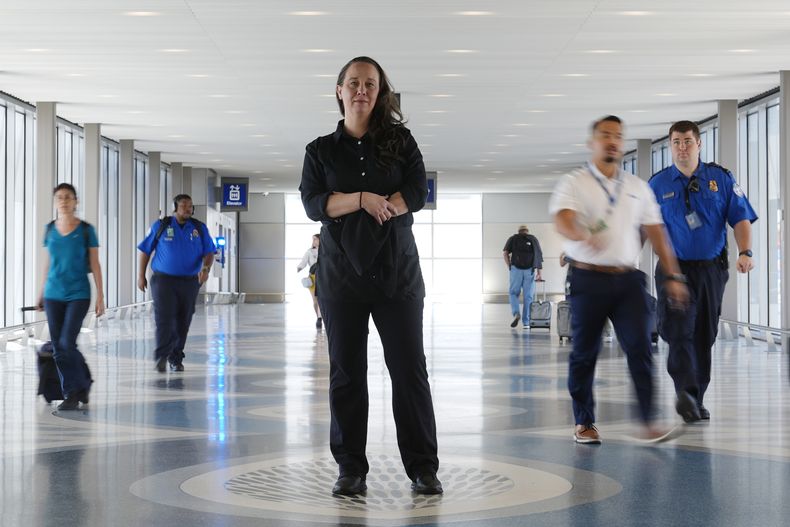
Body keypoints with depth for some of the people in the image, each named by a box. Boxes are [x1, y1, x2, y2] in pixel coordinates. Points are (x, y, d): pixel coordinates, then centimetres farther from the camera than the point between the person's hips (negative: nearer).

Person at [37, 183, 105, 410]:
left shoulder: (86, 230, -3)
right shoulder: (50, 229, 7)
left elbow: (94, 264, -2)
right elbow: (48, 263, 15)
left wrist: (100, 296, -5)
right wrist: (42, 293, 17)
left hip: (78, 294, -4)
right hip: (53, 295, 4)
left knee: (67, 343, -13)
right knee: (58, 348, 3)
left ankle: (73, 393, 3)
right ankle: (79, 386, 20)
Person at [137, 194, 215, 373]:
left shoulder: (200, 229, 5)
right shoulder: (160, 226, 0)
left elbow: (209, 253, 3)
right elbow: (145, 250, 5)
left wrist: (206, 268, -18)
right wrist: (141, 276, 3)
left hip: (189, 282, 3)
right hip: (163, 280, -3)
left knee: (182, 322, 8)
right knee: (164, 319, -14)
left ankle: (176, 359, 20)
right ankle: (161, 356, -9)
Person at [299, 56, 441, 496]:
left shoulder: (401, 141, 8)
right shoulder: (321, 150, 8)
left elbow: (418, 192, -4)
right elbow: (314, 204, -5)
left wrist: (380, 208, -14)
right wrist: (363, 200, -17)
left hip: (397, 271, -1)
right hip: (342, 274, 1)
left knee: (410, 368, -2)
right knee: (346, 372, 2)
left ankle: (423, 467, 3)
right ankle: (351, 468, 9)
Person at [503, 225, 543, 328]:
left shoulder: (513, 239, 13)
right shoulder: (533, 239, 16)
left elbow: (505, 253, 1)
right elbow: (539, 257, 12)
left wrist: (509, 267, 7)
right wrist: (539, 273, 15)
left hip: (516, 269, -1)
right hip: (530, 270, 1)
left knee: (513, 293, 12)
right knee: (528, 296, 5)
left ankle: (516, 313, -11)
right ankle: (526, 322, 5)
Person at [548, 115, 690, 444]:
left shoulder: (637, 187, 15)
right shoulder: (574, 183, 1)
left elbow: (655, 231, 16)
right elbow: (563, 219, -18)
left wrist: (673, 275, 10)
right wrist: (583, 237, -41)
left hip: (628, 279, 3)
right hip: (588, 278, -3)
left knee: (639, 347, -9)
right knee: (584, 352, 3)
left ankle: (648, 422, -6)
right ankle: (584, 423, 15)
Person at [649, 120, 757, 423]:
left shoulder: (721, 179, 4)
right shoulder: (658, 185, 4)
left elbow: (741, 218, 1)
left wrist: (745, 252, -14)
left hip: (711, 269, 2)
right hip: (674, 269, -1)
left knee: (704, 335, 7)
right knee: (679, 332, -17)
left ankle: (696, 399, 17)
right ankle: (686, 392, -25)